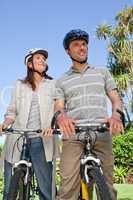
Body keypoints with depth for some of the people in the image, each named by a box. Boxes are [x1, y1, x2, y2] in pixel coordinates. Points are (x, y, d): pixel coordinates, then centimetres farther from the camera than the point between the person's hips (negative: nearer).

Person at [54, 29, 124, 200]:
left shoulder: (103, 72, 21)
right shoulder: (61, 81, 19)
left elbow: (115, 98, 14)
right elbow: (58, 108, 9)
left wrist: (116, 114, -10)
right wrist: (60, 116, -17)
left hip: (102, 135, 1)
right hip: (73, 136, 0)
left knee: (106, 186, -6)